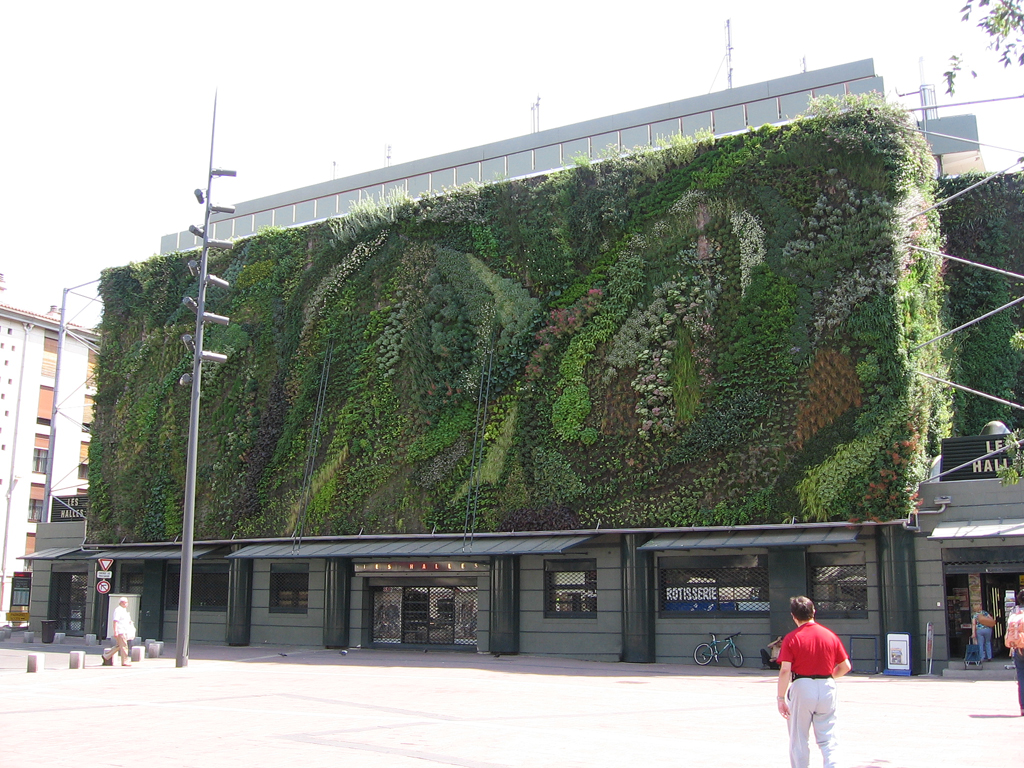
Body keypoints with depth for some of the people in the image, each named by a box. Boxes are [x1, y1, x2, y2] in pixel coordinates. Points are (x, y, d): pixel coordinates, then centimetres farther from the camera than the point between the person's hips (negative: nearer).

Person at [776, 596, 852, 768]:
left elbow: (785, 670, -15)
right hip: (827, 688, 3)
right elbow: (846, 666, 6)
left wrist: (781, 698, -10)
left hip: (802, 688, -3)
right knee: (827, 739, 9)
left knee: (798, 740, 10)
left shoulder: (792, 638, -7)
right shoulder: (830, 636, 3)